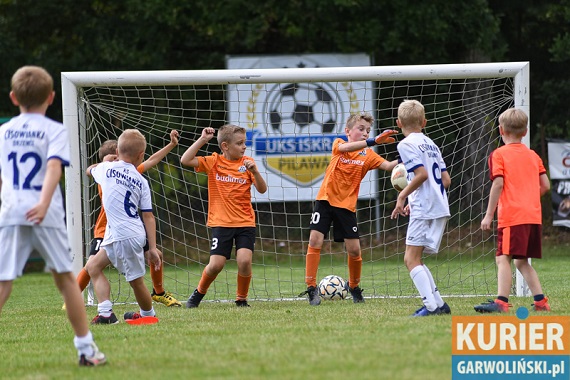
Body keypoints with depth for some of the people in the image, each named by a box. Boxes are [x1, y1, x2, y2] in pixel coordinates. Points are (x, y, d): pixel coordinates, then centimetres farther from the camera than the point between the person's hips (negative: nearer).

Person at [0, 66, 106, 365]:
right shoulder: (55, 130, 3)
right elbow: (54, 166, -15)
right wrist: (44, 203, -27)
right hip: (46, 215, -2)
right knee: (65, 278, 12)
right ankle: (86, 348, 17)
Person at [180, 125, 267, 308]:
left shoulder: (247, 163, 4)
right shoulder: (214, 162, 1)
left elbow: (262, 189, -1)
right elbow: (185, 160, -9)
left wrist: (254, 171, -18)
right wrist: (202, 139, -11)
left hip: (245, 223, 1)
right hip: (221, 222, -1)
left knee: (244, 260, -17)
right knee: (216, 265, -8)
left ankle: (241, 299, 5)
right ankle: (199, 292, 21)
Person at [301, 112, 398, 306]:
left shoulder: (368, 155, 3)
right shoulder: (338, 144, -2)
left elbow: (388, 165, -11)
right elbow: (345, 148, -26)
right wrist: (373, 141, -39)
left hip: (347, 205, 2)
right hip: (325, 200, -2)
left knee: (354, 249, -1)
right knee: (315, 240, -13)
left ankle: (354, 287, 23)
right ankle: (311, 287, -6)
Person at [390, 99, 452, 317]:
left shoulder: (406, 144, -5)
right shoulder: (430, 144, 20)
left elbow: (422, 174, -18)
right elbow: (446, 180, 18)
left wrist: (403, 195, -8)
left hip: (424, 209, -9)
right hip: (441, 207, 9)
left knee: (411, 258, -8)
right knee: (414, 259, 15)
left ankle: (431, 306, -19)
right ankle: (439, 304, 11)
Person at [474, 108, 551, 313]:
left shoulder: (499, 154, 0)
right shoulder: (533, 156, 17)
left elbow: (498, 183, -10)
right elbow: (545, 185, 13)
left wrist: (489, 215, -8)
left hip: (511, 216, -7)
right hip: (534, 216, 7)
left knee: (503, 258, -13)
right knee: (522, 261, 16)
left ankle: (501, 302, -25)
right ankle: (540, 301, 12)